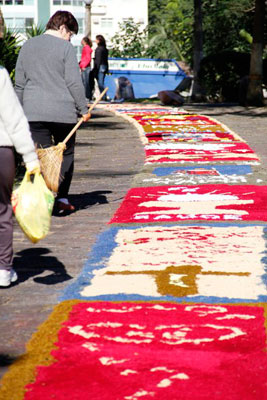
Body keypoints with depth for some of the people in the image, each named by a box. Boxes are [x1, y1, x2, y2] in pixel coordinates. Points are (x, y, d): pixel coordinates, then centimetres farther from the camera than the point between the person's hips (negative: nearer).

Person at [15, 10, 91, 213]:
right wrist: (84, 108, 1)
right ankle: (62, 198, 13)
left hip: (33, 112, 3)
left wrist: (20, 110, 21)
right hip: (63, 111, -3)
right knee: (66, 154, 12)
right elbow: (74, 82, -8)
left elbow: (19, 83, 14)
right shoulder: (65, 47, -4)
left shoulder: (27, 46, 12)